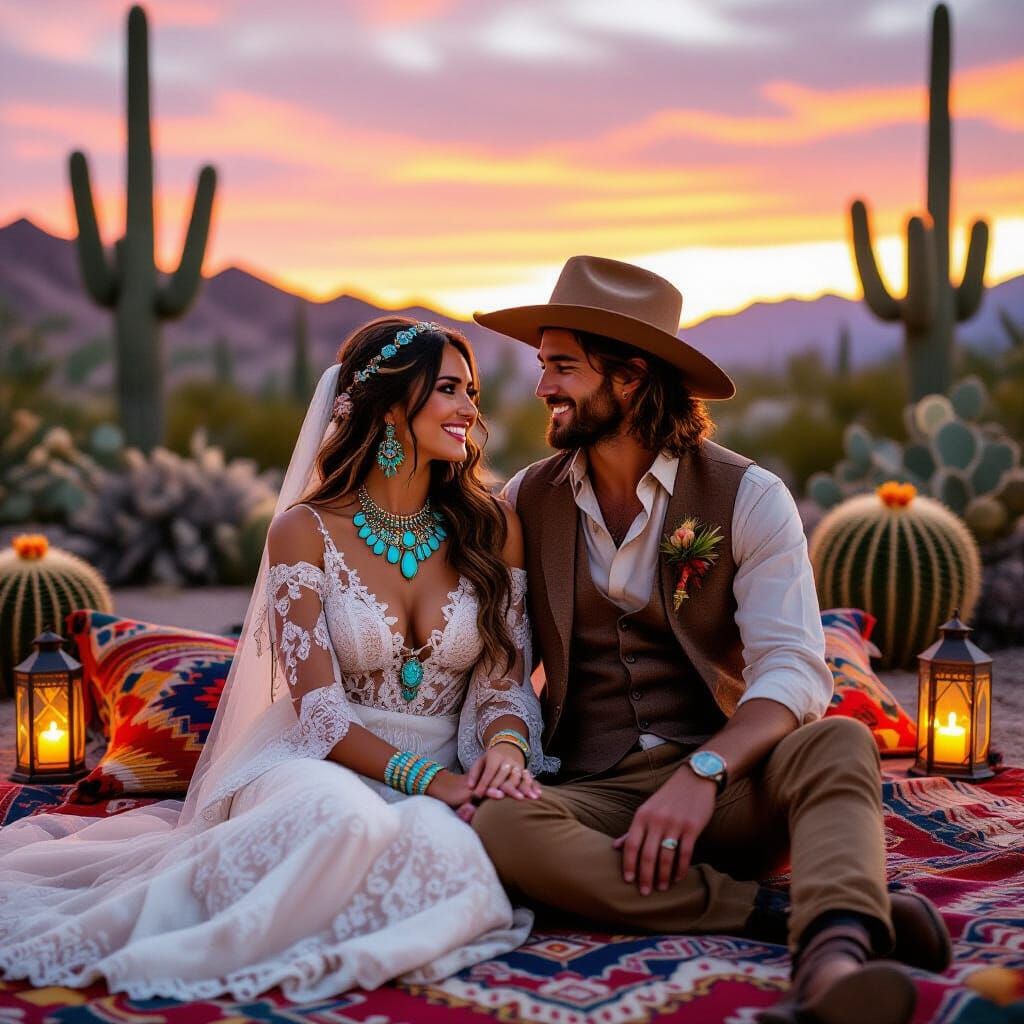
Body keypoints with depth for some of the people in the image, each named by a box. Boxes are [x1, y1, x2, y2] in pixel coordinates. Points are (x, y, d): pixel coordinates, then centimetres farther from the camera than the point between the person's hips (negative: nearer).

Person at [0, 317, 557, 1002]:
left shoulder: (493, 529, 7)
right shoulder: (306, 531, -2)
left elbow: (505, 681, 6)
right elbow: (321, 709, -7)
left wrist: (504, 748, -16)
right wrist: (427, 777, -20)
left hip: (446, 774, 3)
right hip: (323, 763, -3)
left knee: (443, 846, -37)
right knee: (341, 820, -42)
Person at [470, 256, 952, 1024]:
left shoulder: (748, 496, -1)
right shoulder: (526, 502, 9)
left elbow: (794, 670, -10)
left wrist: (703, 773, -28)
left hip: (728, 781, -1)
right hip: (594, 793, 2)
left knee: (839, 745, -31)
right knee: (501, 825, -32)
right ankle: (798, 915, -33)